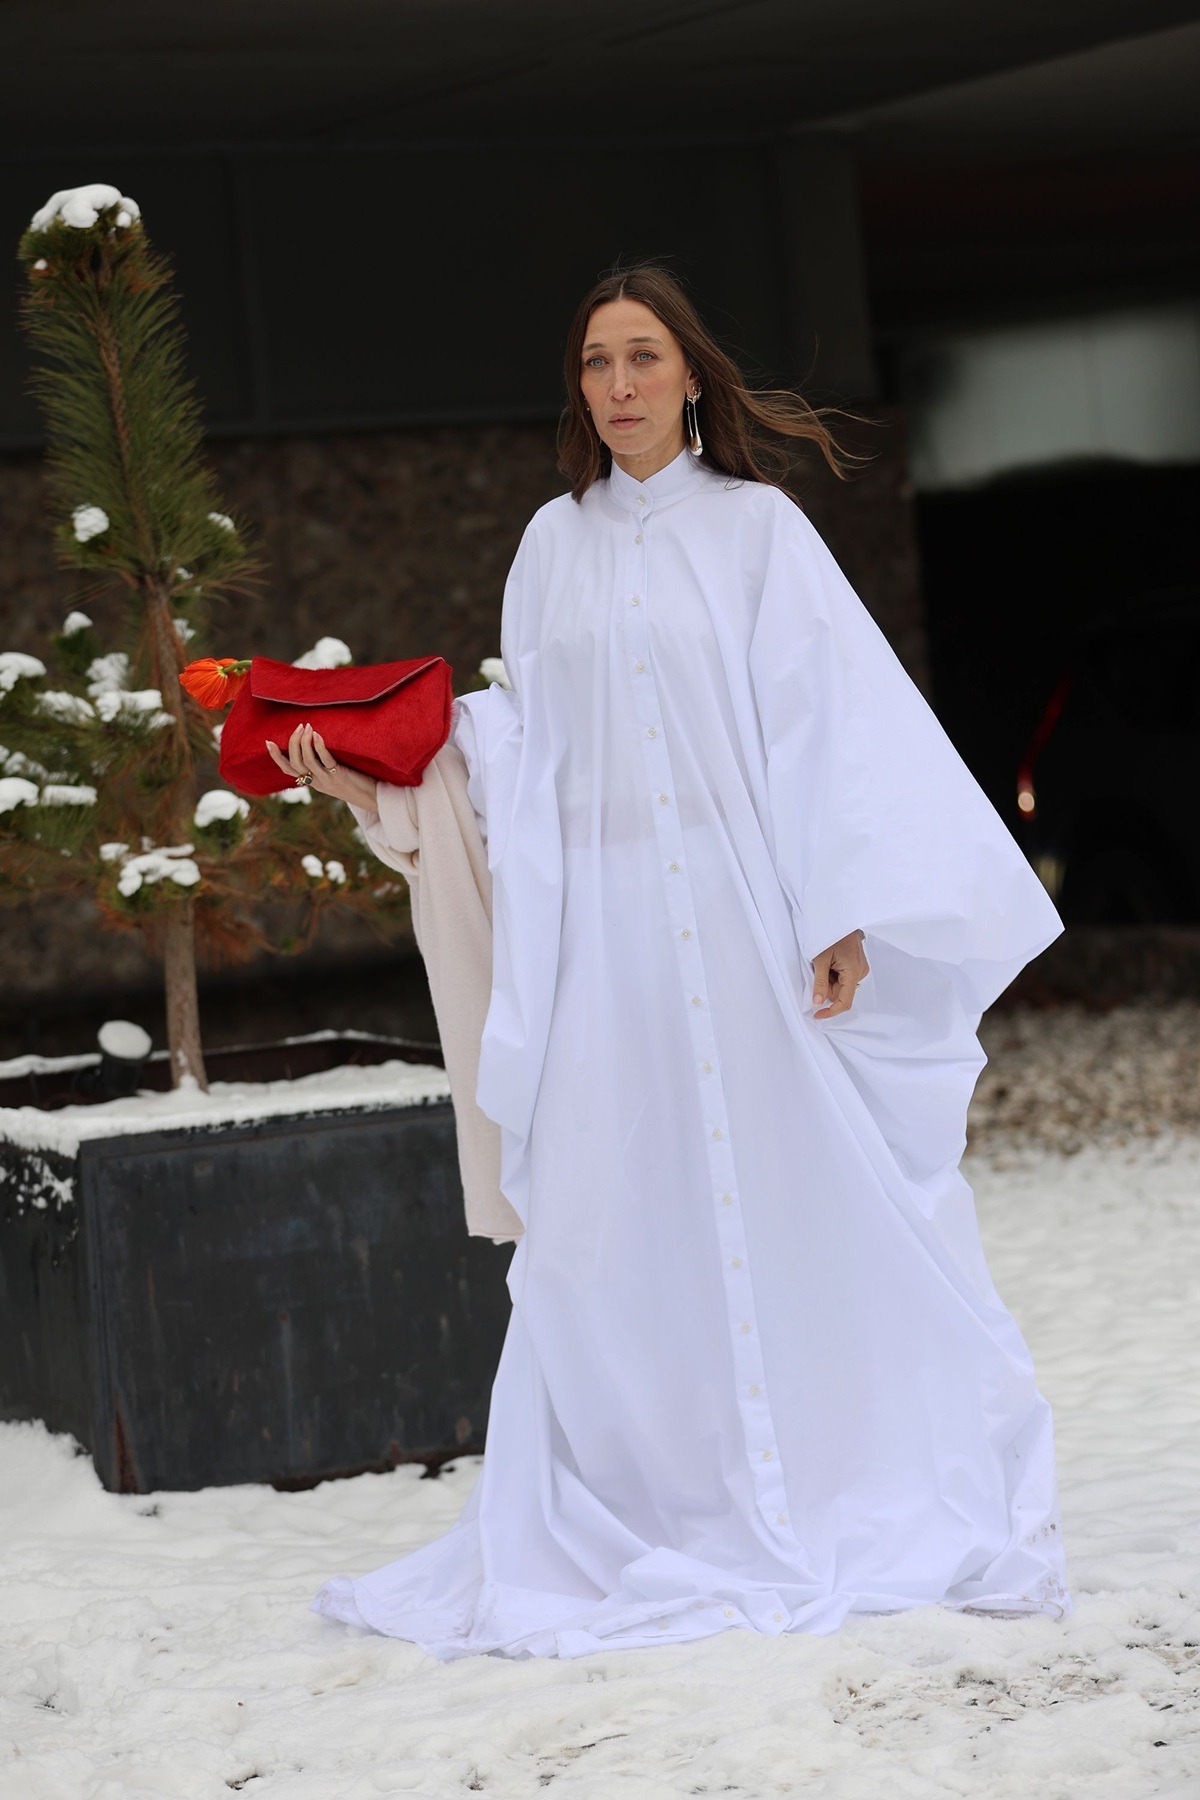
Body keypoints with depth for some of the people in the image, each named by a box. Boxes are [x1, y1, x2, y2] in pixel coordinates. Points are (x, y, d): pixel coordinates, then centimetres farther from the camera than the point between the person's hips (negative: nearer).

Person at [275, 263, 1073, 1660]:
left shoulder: (755, 524, 2)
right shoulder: (555, 545, 13)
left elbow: (829, 711, -4)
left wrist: (843, 911, -13)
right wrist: (385, 781, 3)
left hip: (747, 907, -3)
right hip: (607, 927, 3)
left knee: (800, 1190, -3)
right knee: (616, 1216, 0)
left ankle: (900, 1499, 9)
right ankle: (648, 1516, 7)